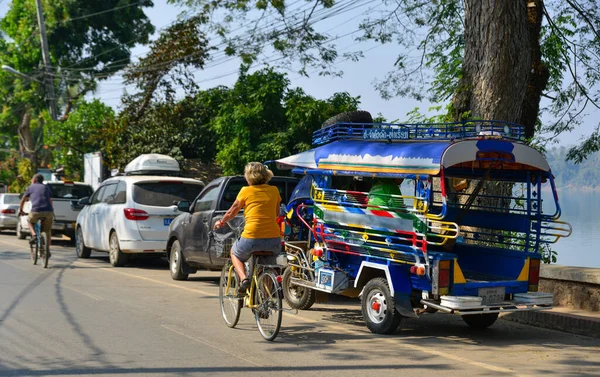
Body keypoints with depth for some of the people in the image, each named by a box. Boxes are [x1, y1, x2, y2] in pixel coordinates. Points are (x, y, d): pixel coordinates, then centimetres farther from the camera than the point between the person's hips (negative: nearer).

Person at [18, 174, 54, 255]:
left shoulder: (31, 187, 20)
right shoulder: (46, 187, 25)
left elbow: (23, 200, 32)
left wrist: (20, 210, 47)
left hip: (36, 211, -2)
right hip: (49, 212, 2)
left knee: (30, 221, 29)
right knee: (47, 232, 17)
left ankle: (34, 235, 6)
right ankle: (47, 251, 14)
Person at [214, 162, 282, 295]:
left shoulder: (246, 191, 3)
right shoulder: (274, 191, 10)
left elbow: (231, 212, 15)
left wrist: (221, 222, 34)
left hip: (252, 238, -3)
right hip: (274, 238, 3)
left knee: (235, 253, 28)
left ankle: (243, 278, 4)